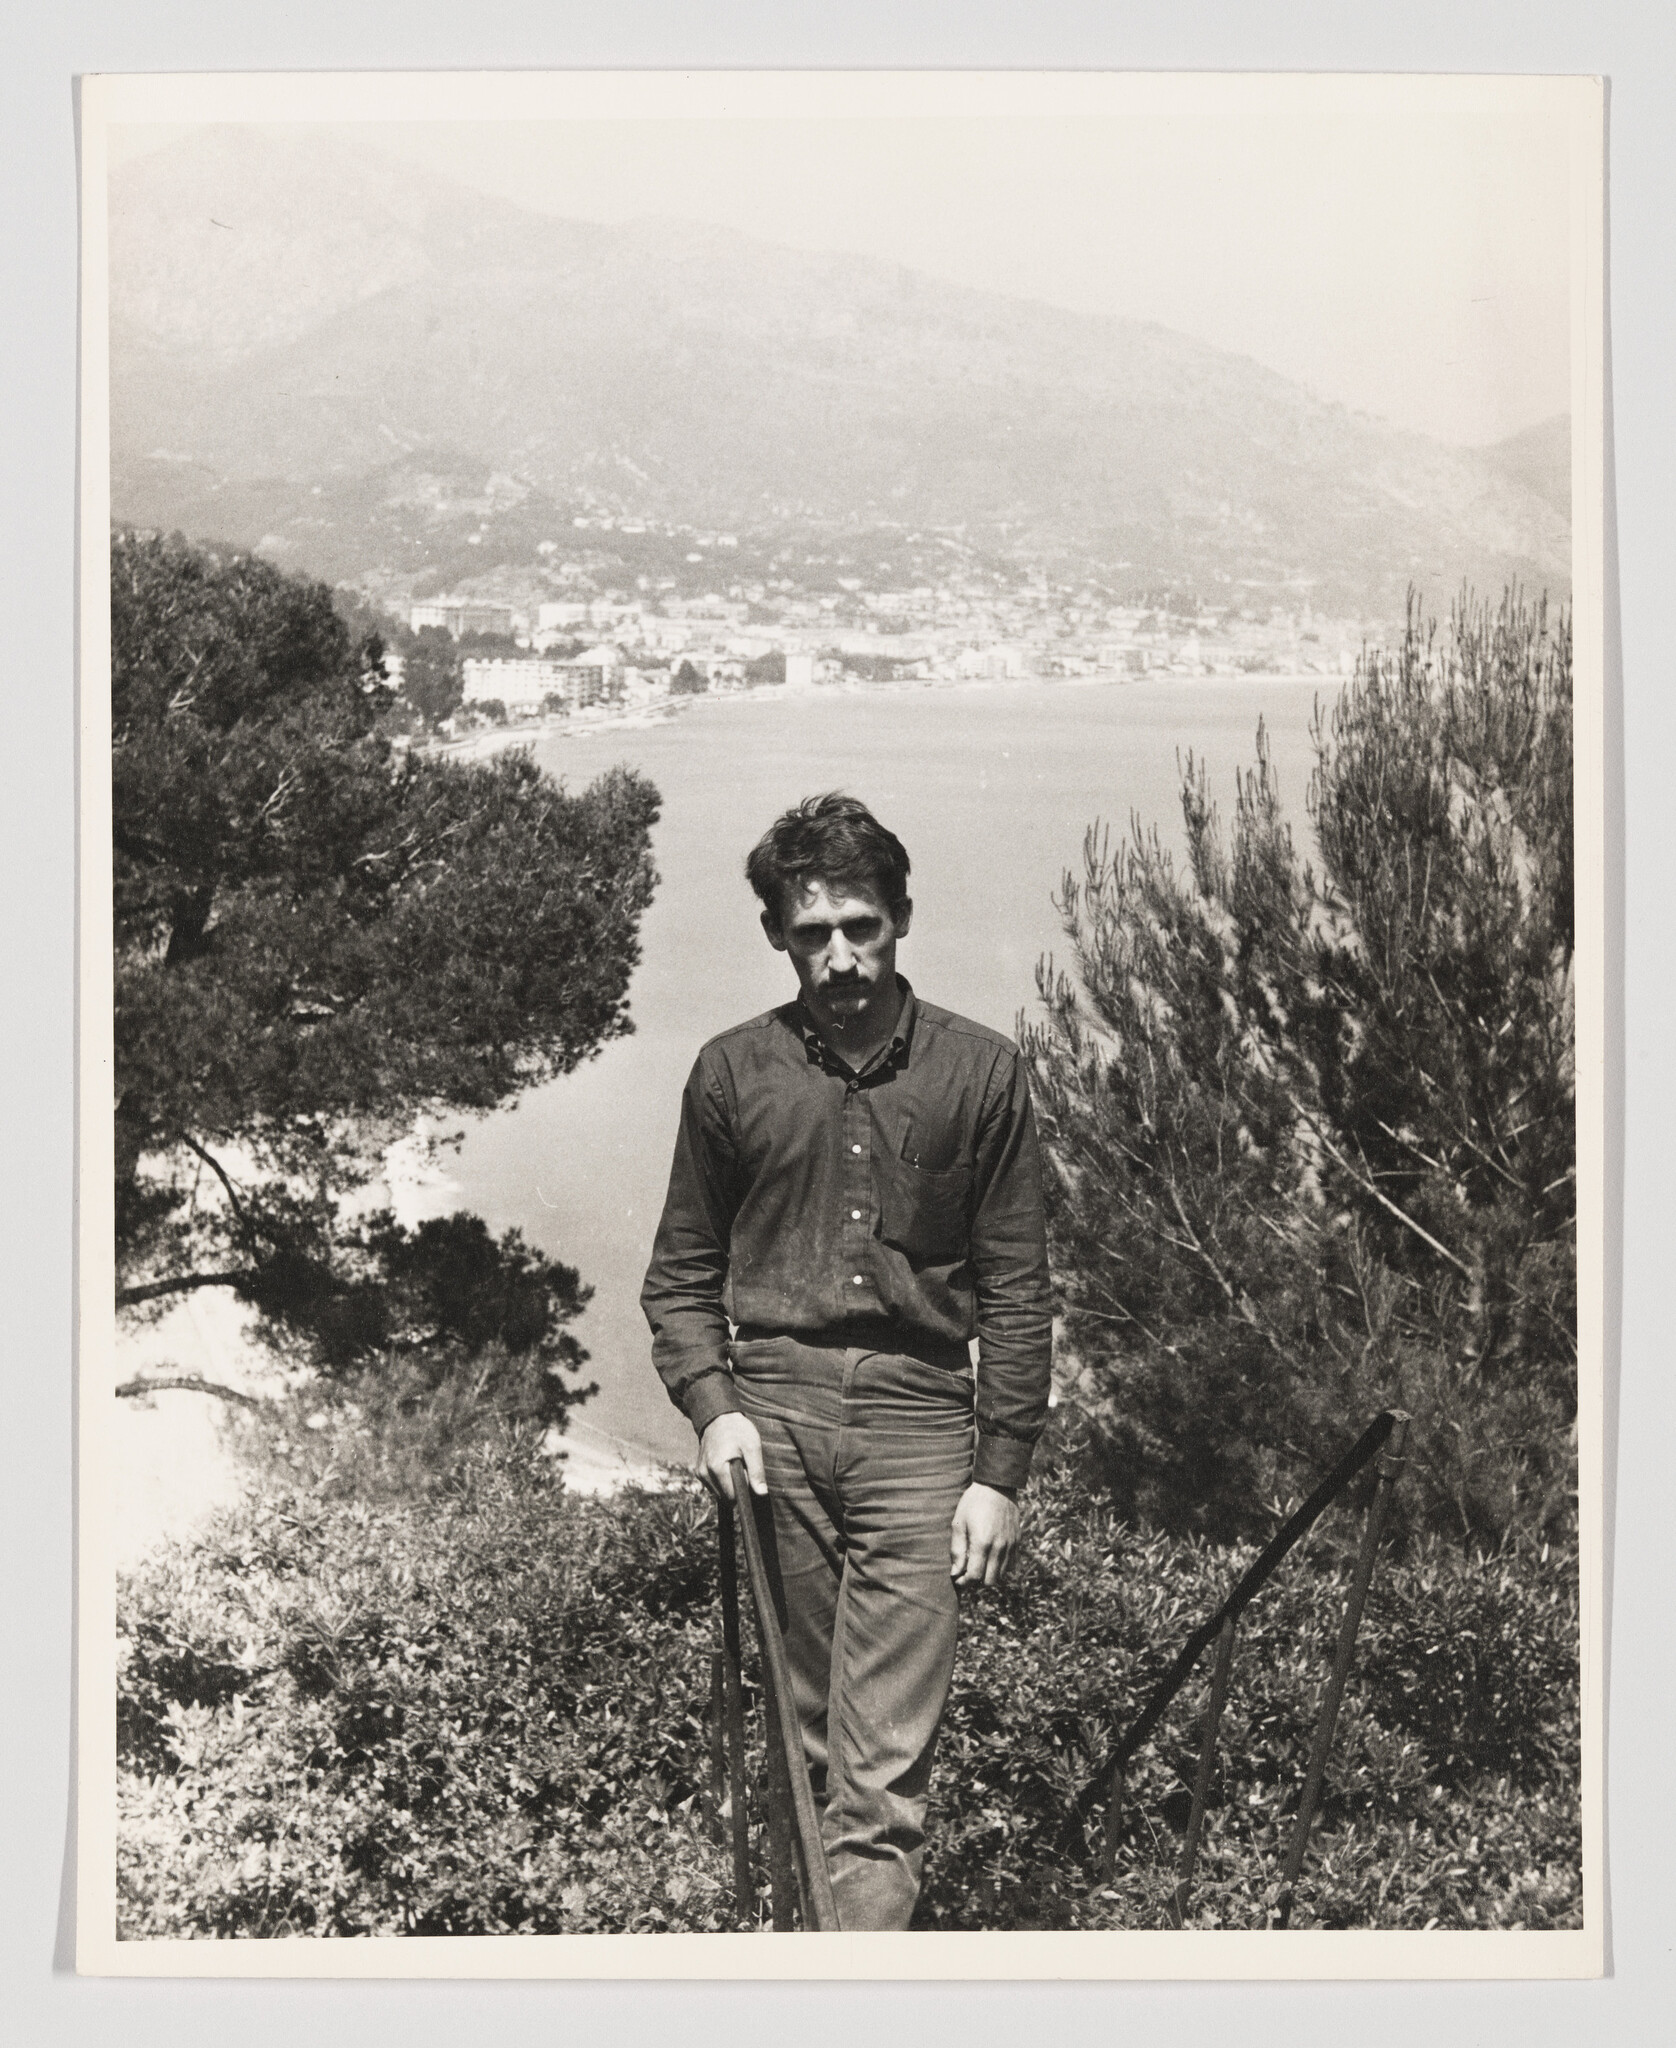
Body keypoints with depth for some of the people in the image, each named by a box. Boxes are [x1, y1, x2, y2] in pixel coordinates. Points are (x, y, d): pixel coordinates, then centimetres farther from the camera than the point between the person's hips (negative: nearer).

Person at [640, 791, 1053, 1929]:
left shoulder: (981, 1075, 4)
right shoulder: (732, 1074, 7)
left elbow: (1017, 1290, 6)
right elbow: (682, 1272, 14)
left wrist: (1000, 1473, 1)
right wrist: (710, 1404, -2)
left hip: (918, 1420, -1)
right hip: (772, 1416, 2)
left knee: (887, 1761, -6)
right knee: (800, 1732, 8)